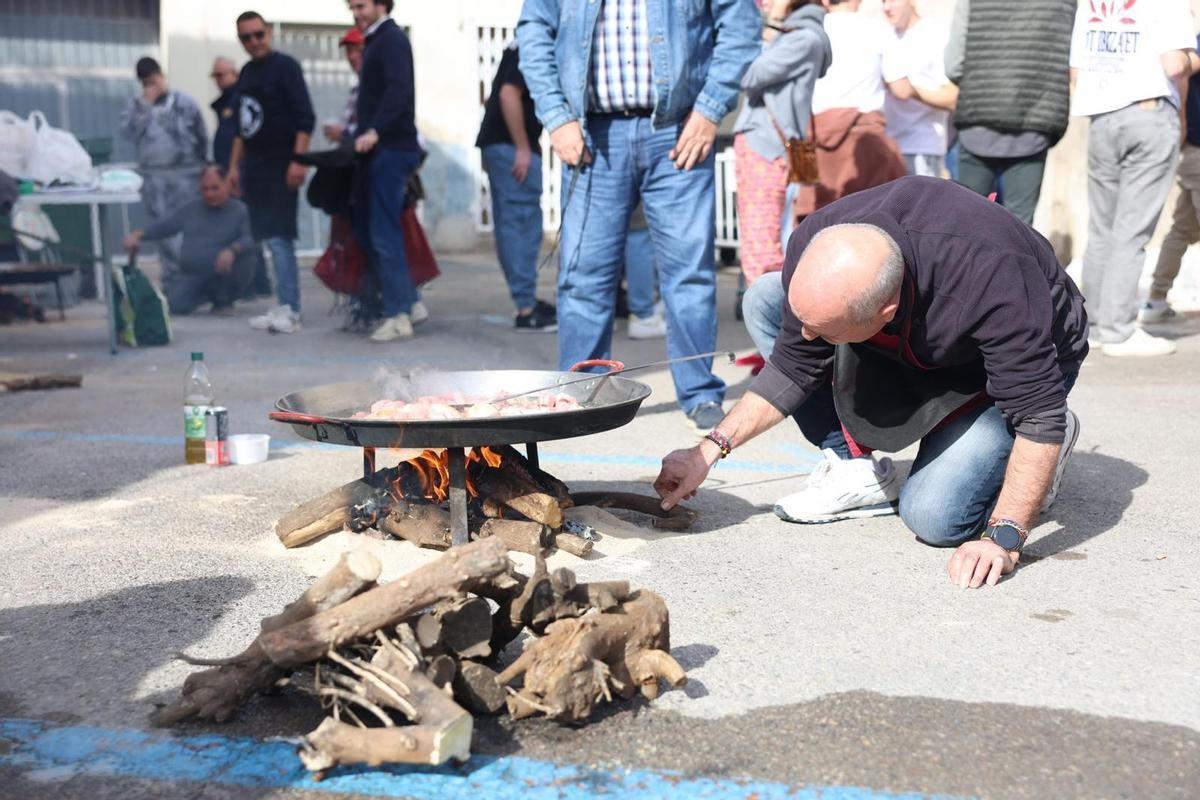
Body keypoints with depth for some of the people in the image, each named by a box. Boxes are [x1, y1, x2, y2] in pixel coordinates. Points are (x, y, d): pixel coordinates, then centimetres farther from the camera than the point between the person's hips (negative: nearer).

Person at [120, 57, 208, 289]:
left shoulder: (183, 102, 3)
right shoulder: (136, 105, 8)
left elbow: (202, 136, 6)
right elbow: (128, 132, -8)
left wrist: (199, 166, 7)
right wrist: (145, 105, -10)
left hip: (185, 174, -2)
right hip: (153, 176, 2)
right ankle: (172, 280, 10)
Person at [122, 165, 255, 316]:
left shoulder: (239, 210, -1)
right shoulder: (191, 210, 16)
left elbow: (249, 240, -18)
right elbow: (163, 227, 18)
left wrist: (232, 250, -39)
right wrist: (137, 235, 1)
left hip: (225, 275, -3)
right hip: (192, 275, 3)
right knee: (176, 305, -24)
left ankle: (225, 300, -6)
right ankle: (211, 295, 12)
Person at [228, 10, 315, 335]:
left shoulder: (285, 66, -6)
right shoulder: (246, 73, 16)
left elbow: (306, 118, -13)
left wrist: (298, 161, -20)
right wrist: (235, 165, 19)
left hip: (280, 166, -7)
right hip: (255, 167, 7)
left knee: (279, 237, -11)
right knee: (270, 238, 7)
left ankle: (289, 311, -9)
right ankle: (284, 308, 11)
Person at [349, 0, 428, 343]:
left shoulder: (391, 39, -8)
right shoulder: (375, 42, 22)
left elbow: (399, 90, -22)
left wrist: (375, 131, -32)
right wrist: (359, 132, 15)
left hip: (391, 150, -10)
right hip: (380, 150, 10)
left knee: (384, 235, -8)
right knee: (370, 231, 9)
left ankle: (398, 315, -4)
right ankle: (411, 302, 13)